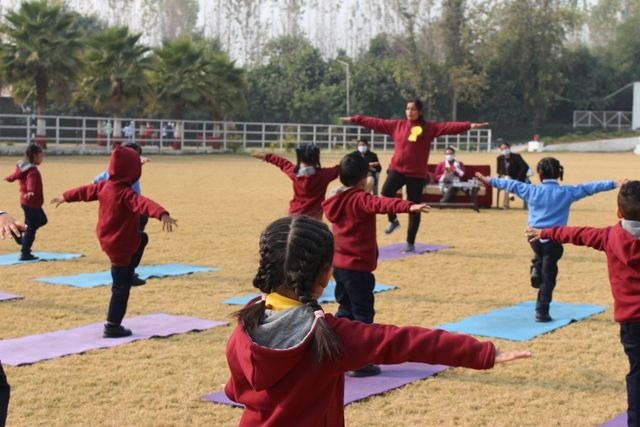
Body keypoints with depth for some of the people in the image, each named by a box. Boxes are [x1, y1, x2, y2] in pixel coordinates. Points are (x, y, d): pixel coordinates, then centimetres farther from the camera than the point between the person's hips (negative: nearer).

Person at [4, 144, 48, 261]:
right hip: (31, 203, -10)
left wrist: (9, 178, 51)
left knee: (42, 220, 24)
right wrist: (30, 191, -62)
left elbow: (16, 174, 29)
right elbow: (31, 182, -42)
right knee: (31, 228, -3)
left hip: (26, 201, 10)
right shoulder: (33, 171, -22)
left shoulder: (22, 166, 8)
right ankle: (25, 254, 1)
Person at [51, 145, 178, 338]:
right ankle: (112, 327, 8)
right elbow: (143, 203, -46)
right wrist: (162, 214, -64)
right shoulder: (125, 194, -27)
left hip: (108, 239, 8)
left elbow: (86, 191, 18)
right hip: (121, 245, -8)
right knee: (121, 287, 3)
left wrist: (65, 197, 37)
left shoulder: (104, 186, -1)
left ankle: (129, 275, 33)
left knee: (142, 238, 32)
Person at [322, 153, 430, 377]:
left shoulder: (336, 200, 9)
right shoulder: (360, 199, -17)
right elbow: (380, 204, -38)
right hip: (357, 266, -9)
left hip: (339, 264, 9)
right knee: (362, 313, -3)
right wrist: (408, 206, -53)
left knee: (345, 310, 18)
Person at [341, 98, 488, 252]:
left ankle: (410, 243, 12)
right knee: (386, 191, -26)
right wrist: (354, 119, 17)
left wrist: (469, 126, -26)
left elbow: (448, 126, -14)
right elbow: (376, 123, 14)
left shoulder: (429, 127, -2)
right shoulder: (397, 125, 9)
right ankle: (393, 220, 1)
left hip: (416, 173, -2)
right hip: (397, 168, 2)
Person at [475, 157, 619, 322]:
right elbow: (590, 187, -2)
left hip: (535, 237, 2)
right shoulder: (567, 192, -3)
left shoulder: (532, 190, -1)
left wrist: (489, 180, 19)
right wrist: (614, 184, 5)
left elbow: (511, 184, 8)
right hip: (554, 239, -2)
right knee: (548, 276, 4)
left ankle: (535, 268, 6)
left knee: (539, 255, 37)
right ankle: (542, 311, 4)